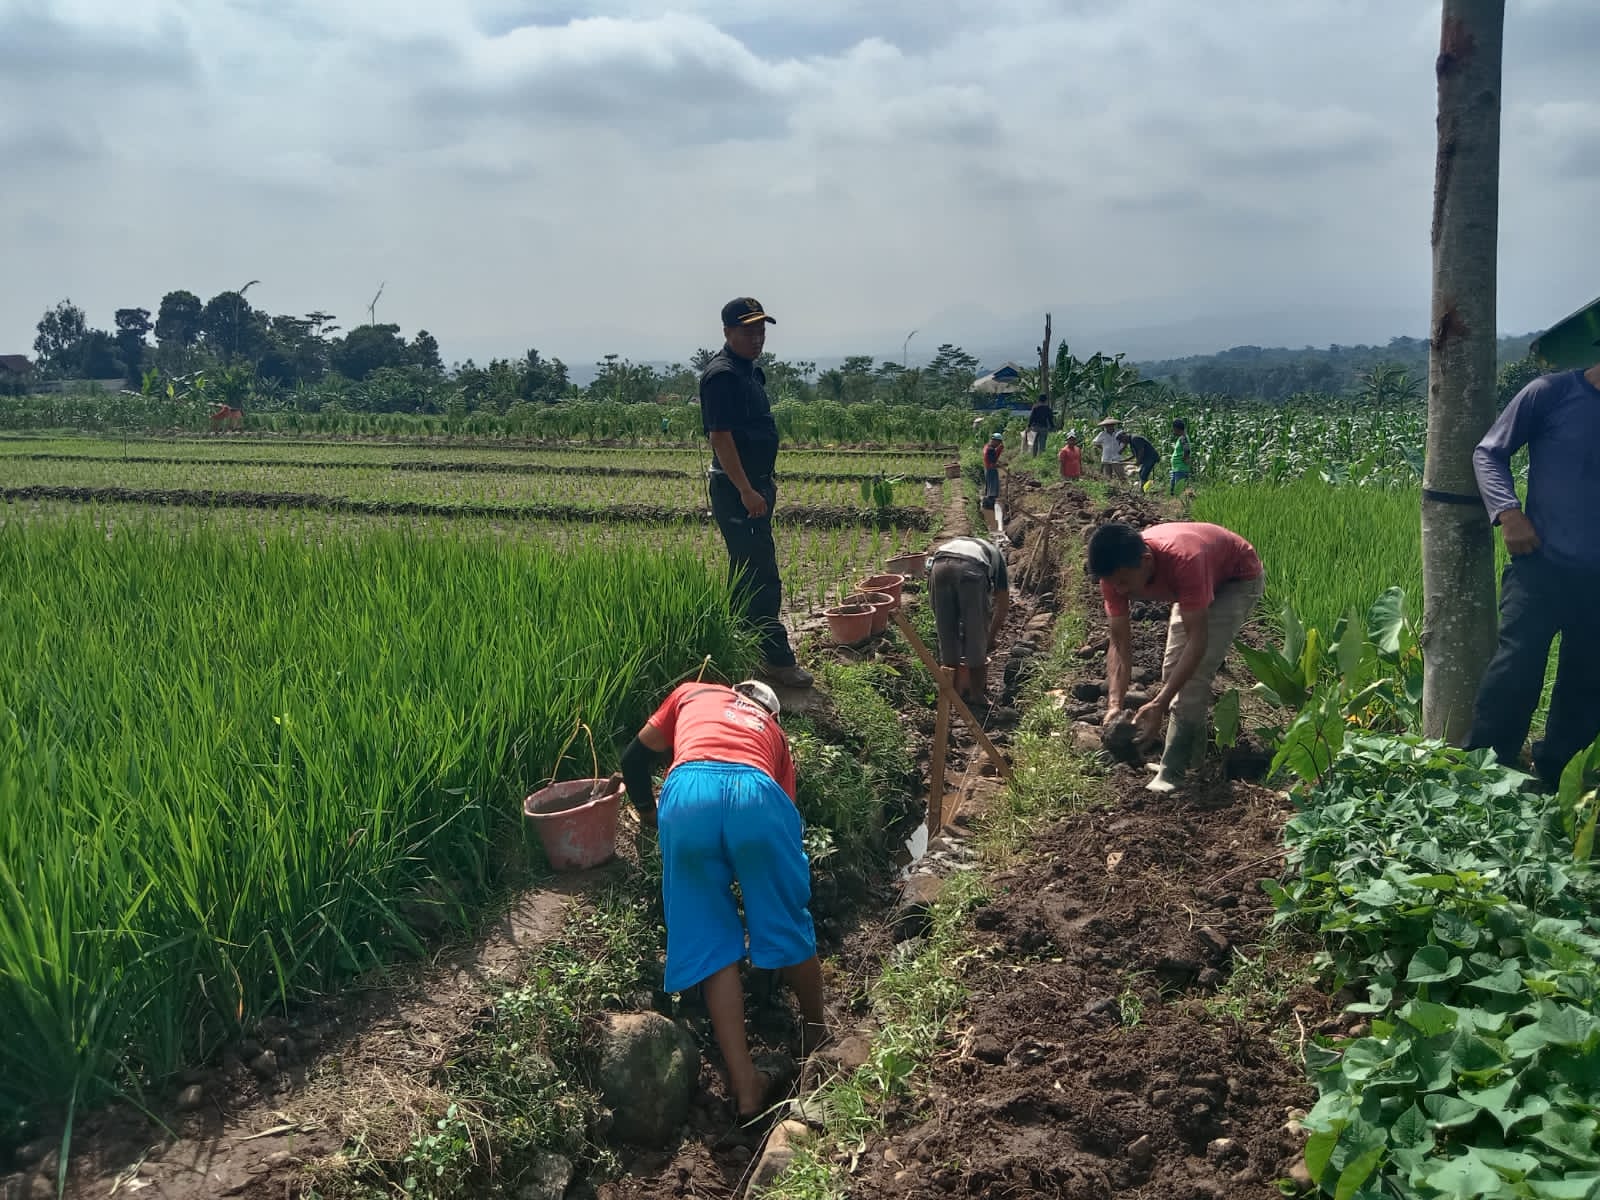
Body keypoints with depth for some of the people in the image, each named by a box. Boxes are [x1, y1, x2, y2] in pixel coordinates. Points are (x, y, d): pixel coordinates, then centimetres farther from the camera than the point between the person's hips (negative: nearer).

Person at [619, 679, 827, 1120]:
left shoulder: (692, 694, 38)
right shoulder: (774, 733, 38)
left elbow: (634, 760, 37)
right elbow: (784, 811, 38)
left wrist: (648, 812, 54)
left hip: (687, 794, 0)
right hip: (756, 795, 1)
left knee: (711, 944, 10)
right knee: (789, 925, 21)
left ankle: (746, 1088, 11)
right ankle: (816, 1030, 42)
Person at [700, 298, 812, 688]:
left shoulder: (749, 370, 14)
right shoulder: (722, 374, -17)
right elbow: (720, 436, -22)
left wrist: (766, 482, 23)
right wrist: (746, 491, -24)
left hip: (754, 485, 10)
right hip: (736, 489, -10)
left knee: (747, 574, 16)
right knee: (761, 577, -7)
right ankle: (776, 658, -2)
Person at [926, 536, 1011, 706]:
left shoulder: (954, 542, 45)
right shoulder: (996, 554, 38)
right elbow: (1003, 603, 38)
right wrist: (990, 639, 48)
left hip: (938, 565, 3)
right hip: (971, 569, -3)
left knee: (946, 634, 18)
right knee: (977, 635, 15)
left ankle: (953, 691, 27)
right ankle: (976, 695, 23)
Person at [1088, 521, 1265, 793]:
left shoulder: (1183, 560, -44)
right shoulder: (1116, 571, -26)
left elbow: (1197, 639, -41)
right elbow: (1119, 643, -21)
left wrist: (1158, 705, -46)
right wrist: (1114, 704, -34)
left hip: (1239, 578, -6)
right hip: (1200, 582, 7)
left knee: (1194, 672, -18)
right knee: (1173, 668, 2)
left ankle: (1171, 774, -14)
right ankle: (1192, 755, 21)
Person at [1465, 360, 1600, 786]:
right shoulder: (1552, 393, -5)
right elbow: (1489, 452, 0)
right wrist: (1508, 512, -16)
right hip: (1543, 567, -4)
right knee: (1515, 675, -10)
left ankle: (1553, 780, 27)